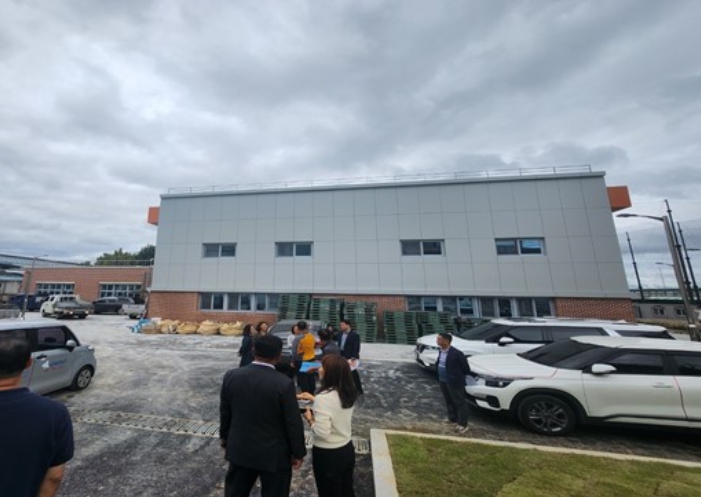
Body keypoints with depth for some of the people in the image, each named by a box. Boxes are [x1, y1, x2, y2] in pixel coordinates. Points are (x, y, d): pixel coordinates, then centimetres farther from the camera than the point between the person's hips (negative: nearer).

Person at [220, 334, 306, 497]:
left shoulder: (231, 376, -13)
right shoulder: (284, 383, -27)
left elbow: (224, 412, 1)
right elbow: (293, 423, -18)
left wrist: (224, 437, 19)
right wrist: (298, 453, -1)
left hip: (239, 450, 4)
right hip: (274, 454, -4)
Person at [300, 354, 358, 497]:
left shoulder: (323, 397, -30)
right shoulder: (349, 392, -7)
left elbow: (322, 432, -26)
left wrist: (310, 418, -10)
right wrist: (314, 399, 10)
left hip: (327, 454, -6)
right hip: (347, 449, 6)